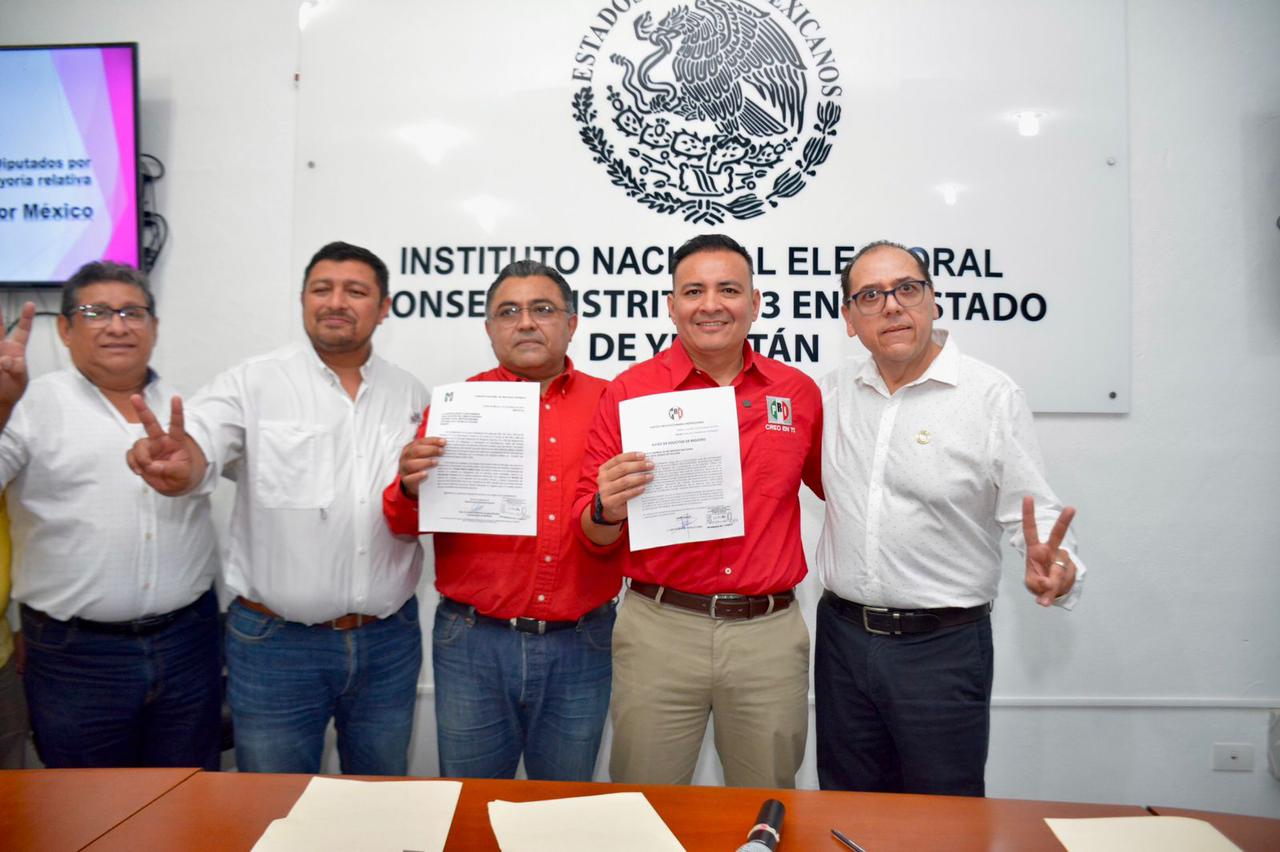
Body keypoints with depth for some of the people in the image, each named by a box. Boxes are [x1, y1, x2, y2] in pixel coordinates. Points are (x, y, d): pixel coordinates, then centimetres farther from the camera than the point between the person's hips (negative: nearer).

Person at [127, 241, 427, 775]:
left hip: (390, 642, 3)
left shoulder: (412, 395, 5)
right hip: (275, 642, -3)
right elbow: (199, 447, -23)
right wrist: (175, 465, -45)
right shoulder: (254, 383, -5)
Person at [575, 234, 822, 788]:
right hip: (660, 629, -1)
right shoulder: (629, 391, -2)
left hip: (771, 632, 2)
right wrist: (608, 509, -20)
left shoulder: (799, 393, 4)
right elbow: (591, 532, -1)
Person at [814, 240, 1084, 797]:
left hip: (943, 646, -4)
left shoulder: (993, 396, -8)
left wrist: (1050, 563, -29)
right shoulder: (833, 392, 5)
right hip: (842, 634, 4)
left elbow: (1033, 516, -9)